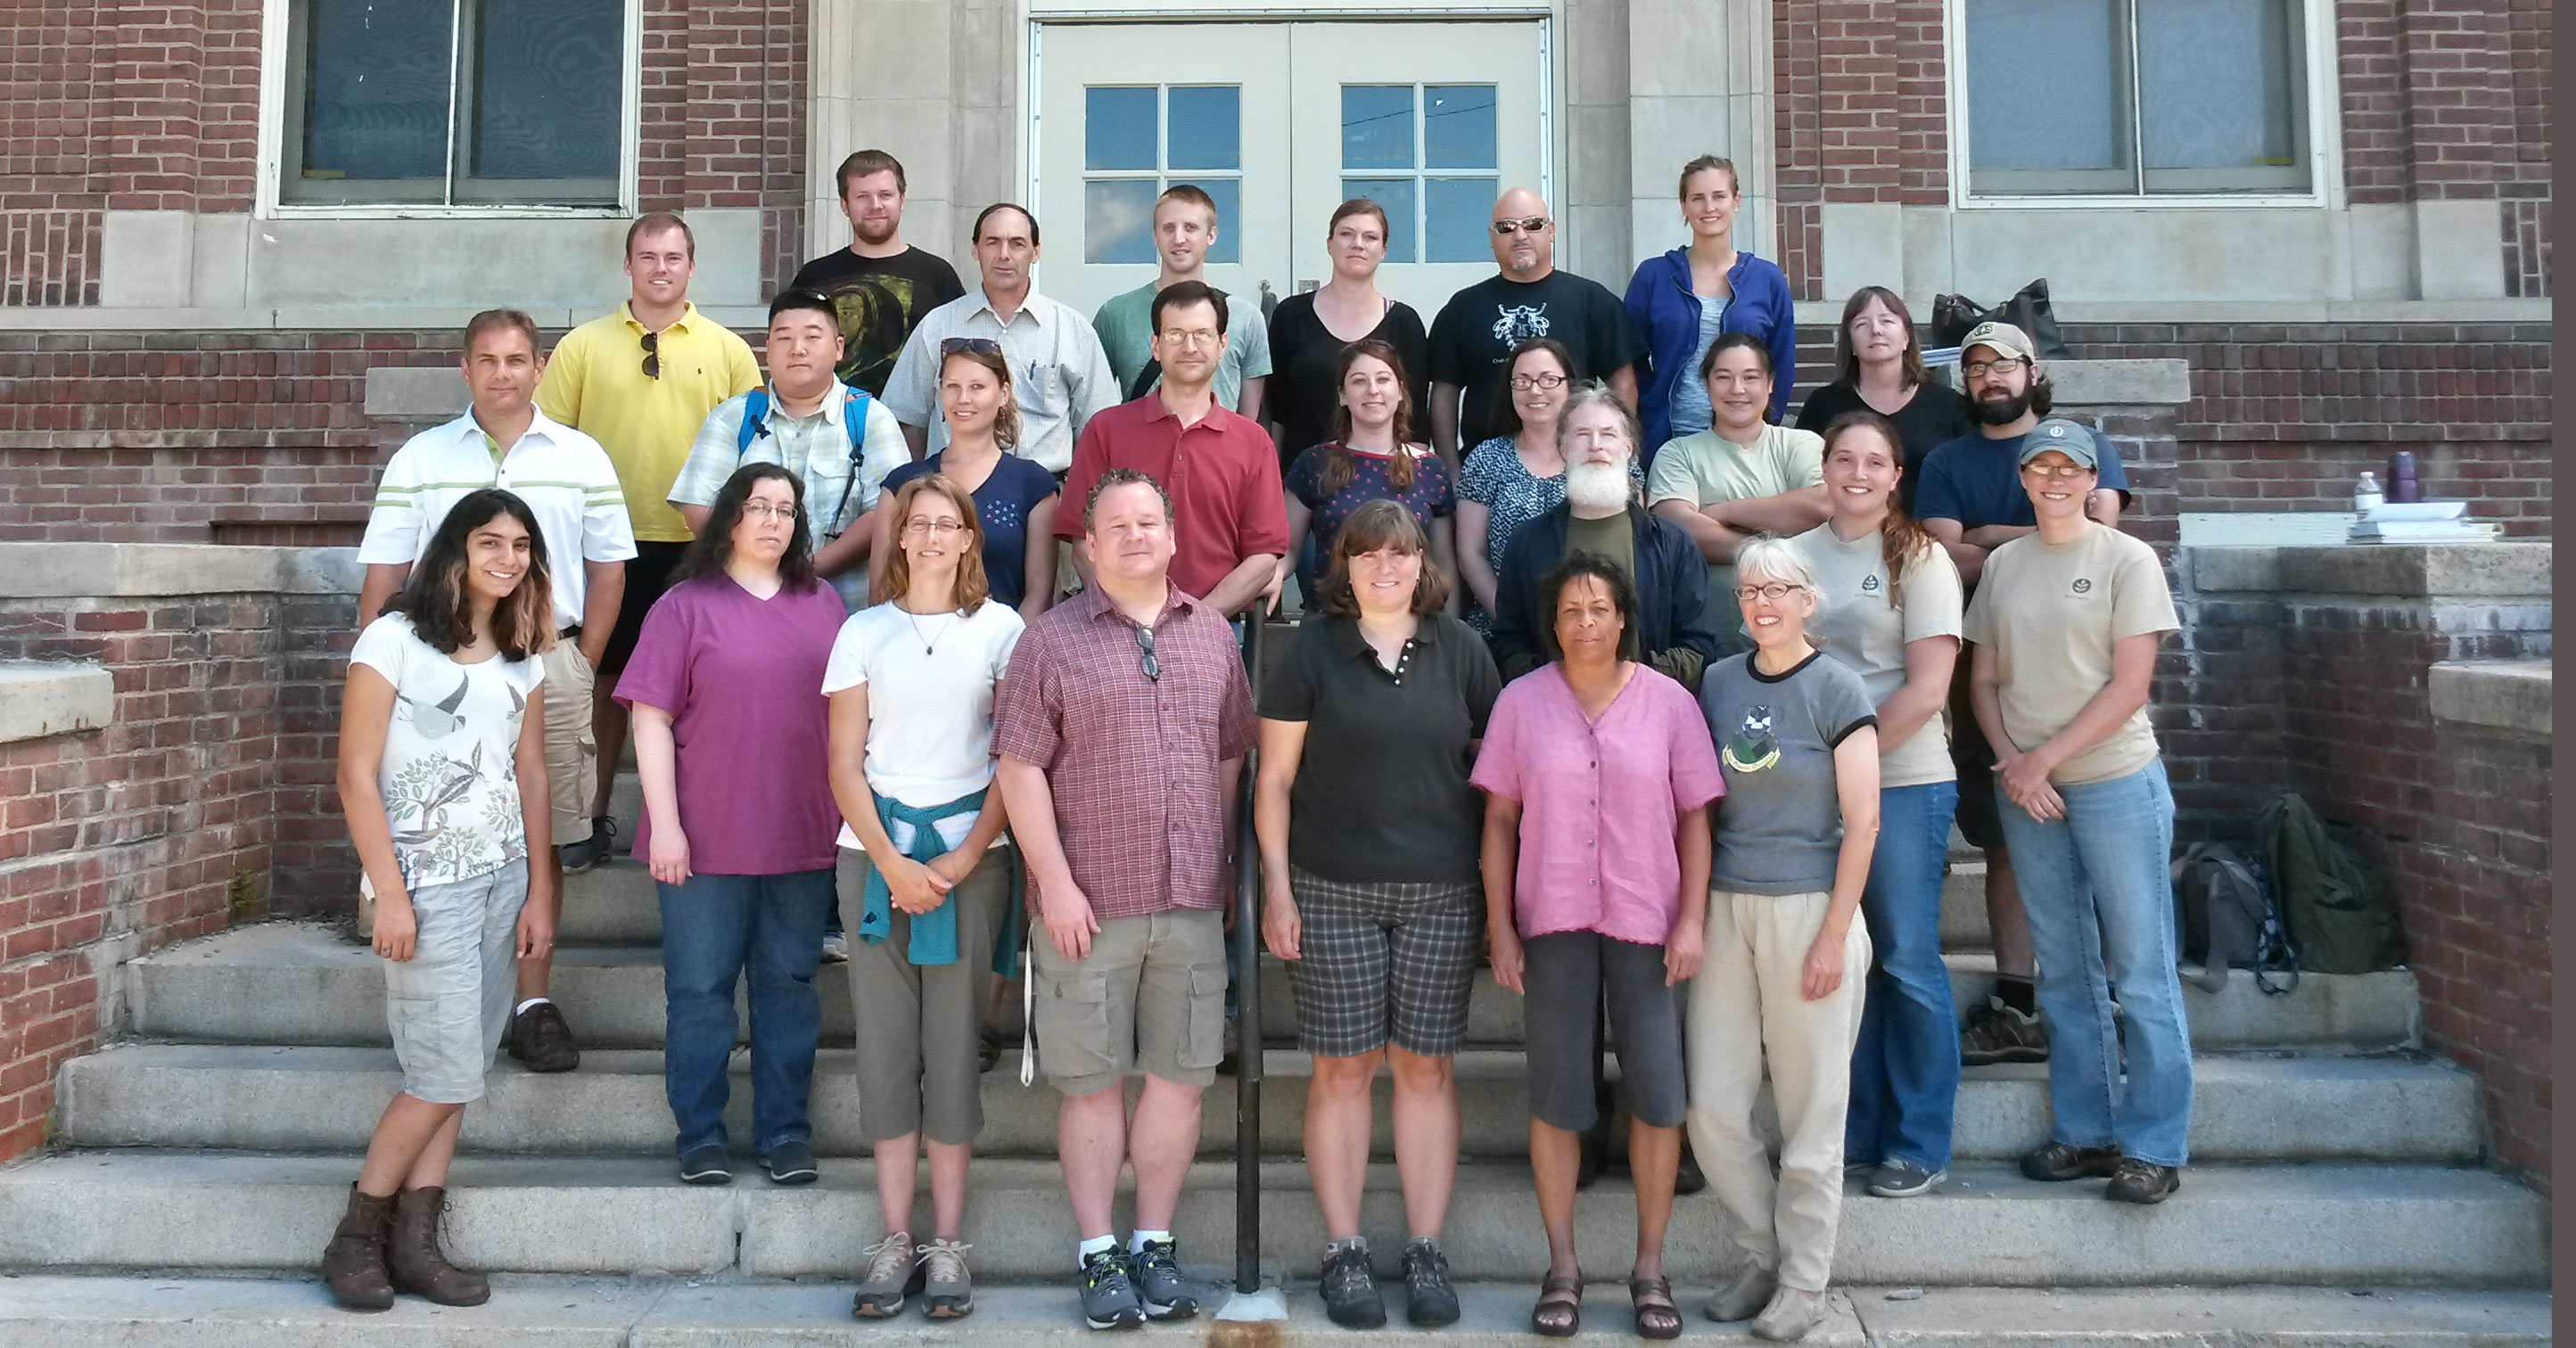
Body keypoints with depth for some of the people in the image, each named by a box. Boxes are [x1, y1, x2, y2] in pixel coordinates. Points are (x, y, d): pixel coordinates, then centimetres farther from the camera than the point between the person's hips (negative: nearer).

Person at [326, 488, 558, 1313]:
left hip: (502, 879, 6)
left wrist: (539, 894, 7)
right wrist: (390, 896, -14)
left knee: (458, 1075, 7)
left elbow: (531, 778, 11)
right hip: (429, 885, -6)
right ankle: (354, 1239, 13)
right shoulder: (395, 640, -8)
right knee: (447, 1076, -5)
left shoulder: (522, 659, 10)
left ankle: (415, 1243, 15)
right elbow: (356, 778, -10)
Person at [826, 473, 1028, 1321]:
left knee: (954, 1043, -1)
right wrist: (892, 862, -6)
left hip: (971, 855, -1)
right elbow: (845, 764, 5)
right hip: (875, 854, 1)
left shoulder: (1001, 629, 6)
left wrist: (966, 857, -8)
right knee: (885, 1042, 1)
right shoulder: (864, 632, 9)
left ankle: (947, 1242, 6)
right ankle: (895, 1240, 9)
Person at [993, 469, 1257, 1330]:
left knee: (1181, 1077, 7)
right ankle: (1098, 1256, 17)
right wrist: (1056, 883, -11)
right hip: (1089, 903, -3)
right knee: (1093, 1081, 5)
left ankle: (1155, 1246, 21)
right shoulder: (1054, 639, -1)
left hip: (1192, 902, 3)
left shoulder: (1212, 633, 11)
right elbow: (1021, 768, -5)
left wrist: (1222, 865, 12)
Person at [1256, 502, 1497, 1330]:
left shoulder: (1461, 649, 6)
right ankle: (1343, 1251, 15)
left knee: (1427, 1069, 6)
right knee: (1342, 1071, 3)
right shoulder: (1312, 650, 2)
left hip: (1443, 894, 1)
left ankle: (1425, 1250, 17)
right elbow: (1274, 779, 2)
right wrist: (1276, 886, -4)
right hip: (1335, 892, -1)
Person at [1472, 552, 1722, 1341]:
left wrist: (1692, 920, -3)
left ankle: (1650, 1267, 17)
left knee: (1658, 1092, 2)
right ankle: (1562, 1267, 18)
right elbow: (1499, 820, 4)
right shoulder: (1521, 703, 3)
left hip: (1647, 921, 0)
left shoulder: (1668, 702, 3)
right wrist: (1500, 928, -1)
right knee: (1555, 1096, 5)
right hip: (1554, 921, 0)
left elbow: (1695, 817, 4)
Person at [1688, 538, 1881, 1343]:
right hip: (1727, 907, 4)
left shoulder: (1837, 690, -4)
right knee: (1713, 1108, 4)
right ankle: (1758, 1258, 24)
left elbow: (1861, 820, -7)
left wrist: (1834, 935, -11)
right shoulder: (1717, 683, 8)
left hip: (1808, 909, -4)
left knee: (1810, 1112, 5)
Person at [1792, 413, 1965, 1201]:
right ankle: (1857, 1131, 23)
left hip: (1904, 784, -4)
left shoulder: (1918, 560, -3)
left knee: (1907, 961, 2)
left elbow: (1927, 689, -10)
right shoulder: (1798, 555, 9)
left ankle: (1920, 1146, 15)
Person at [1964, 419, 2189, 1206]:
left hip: (2116, 781, -4)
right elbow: (1984, 679, 10)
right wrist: (2011, 762, -5)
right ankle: (2085, 1132, 20)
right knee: (2065, 971, 10)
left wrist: (2044, 759, -12)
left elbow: (2130, 684, -8)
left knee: (2140, 968, 0)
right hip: (2025, 790, 4)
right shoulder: (2002, 564, 10)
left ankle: (2154, 1146, 8)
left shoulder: (2127, 559, -2)